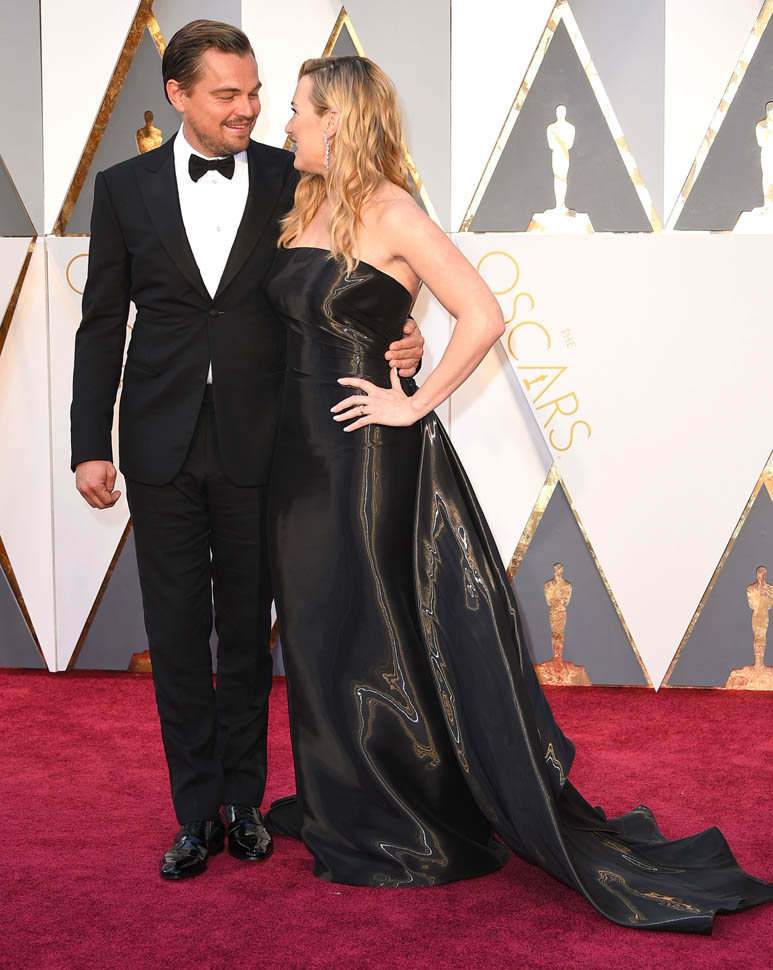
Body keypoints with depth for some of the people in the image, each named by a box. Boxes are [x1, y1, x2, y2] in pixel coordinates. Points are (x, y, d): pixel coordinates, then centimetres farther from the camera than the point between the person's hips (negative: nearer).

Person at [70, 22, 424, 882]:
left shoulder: (294, 181, 1)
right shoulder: (125, 187, 3)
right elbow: (101, 325, 4)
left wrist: (398, 344, -14)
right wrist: (90, 446, -2)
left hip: (256, 446, -1)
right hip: (163, 446, 1)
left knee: (247, 632, 11)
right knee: (176, 635, 7)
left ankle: (243, 801, 28)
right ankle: (196, 812, 22)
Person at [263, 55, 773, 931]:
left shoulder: (391, 213, -12)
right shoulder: (307, 209, 11)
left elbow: (482, 318, -18)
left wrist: (415, 403, -14)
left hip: (372, 455, -8)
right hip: (303, 447, 8)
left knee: (381, 636, 1)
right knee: (319, 631, 15)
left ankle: (413, 831, 17)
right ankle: (348, 812, 31)